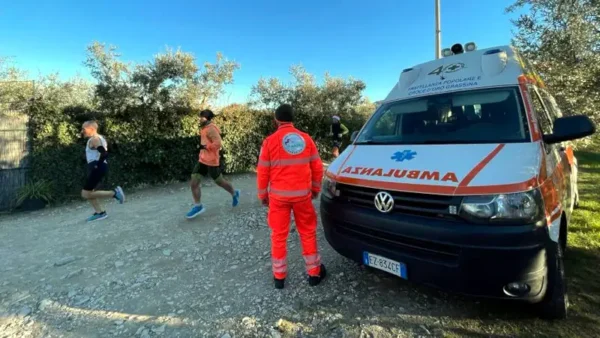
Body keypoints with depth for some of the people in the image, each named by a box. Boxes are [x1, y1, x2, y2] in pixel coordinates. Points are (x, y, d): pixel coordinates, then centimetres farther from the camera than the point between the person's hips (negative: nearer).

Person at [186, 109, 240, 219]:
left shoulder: (211, 128, -17)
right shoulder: (205, 128, 12)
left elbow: (218, 143, -27)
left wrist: (205, 146, -20)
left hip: (211, 161, -9)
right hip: (202, 160, 9)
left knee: (219, 182, 8)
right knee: (193, 183, 2)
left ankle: (234, 194, 33)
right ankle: (198, 206, 11)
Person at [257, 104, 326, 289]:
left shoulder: (270, 141, -6)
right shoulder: (306, 138, 1)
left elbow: (263, 171, -3)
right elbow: (317, 167, 5)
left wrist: (262, 194, 10)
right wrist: (316, 188, 18)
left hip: (278, 195, -1)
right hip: (302, 194, 2)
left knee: (279, 235, 12)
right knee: (308, 233, 15)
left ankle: (279, 276, 23)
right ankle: (314, 272, 26)